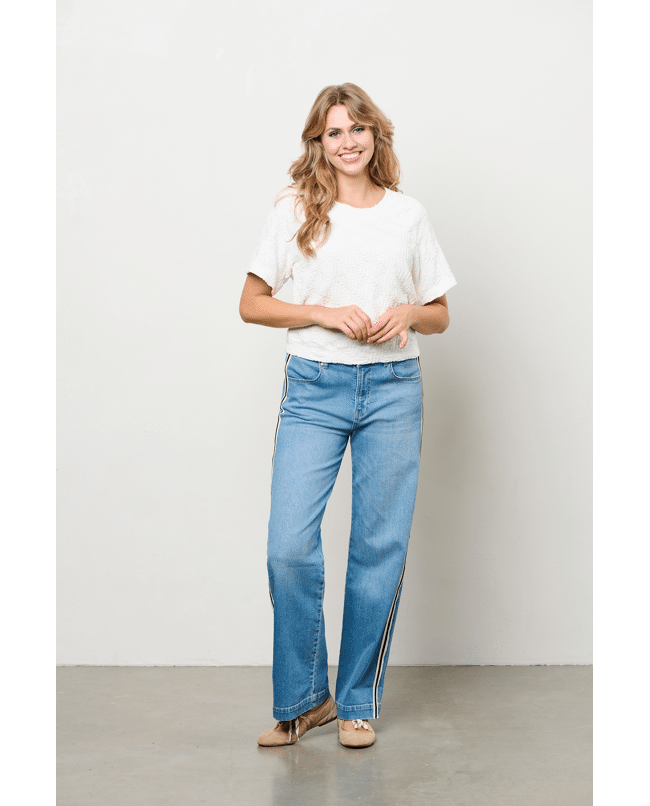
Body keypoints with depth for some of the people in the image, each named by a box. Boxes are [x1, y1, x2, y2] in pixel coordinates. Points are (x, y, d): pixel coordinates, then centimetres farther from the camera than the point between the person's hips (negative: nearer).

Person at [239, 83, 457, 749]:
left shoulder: (408, 215, 10)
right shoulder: (294, 212, 5)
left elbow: (441, 316, 15)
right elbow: (251, 303, 3)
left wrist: (408, 313, -7)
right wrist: (328, 313, -10)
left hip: (393, 390, 2)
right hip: (314, 388, -1)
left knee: (379, 549, 3)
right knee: (289, 548, -10)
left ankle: (358, 701, 18)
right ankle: (302, 698, 10)